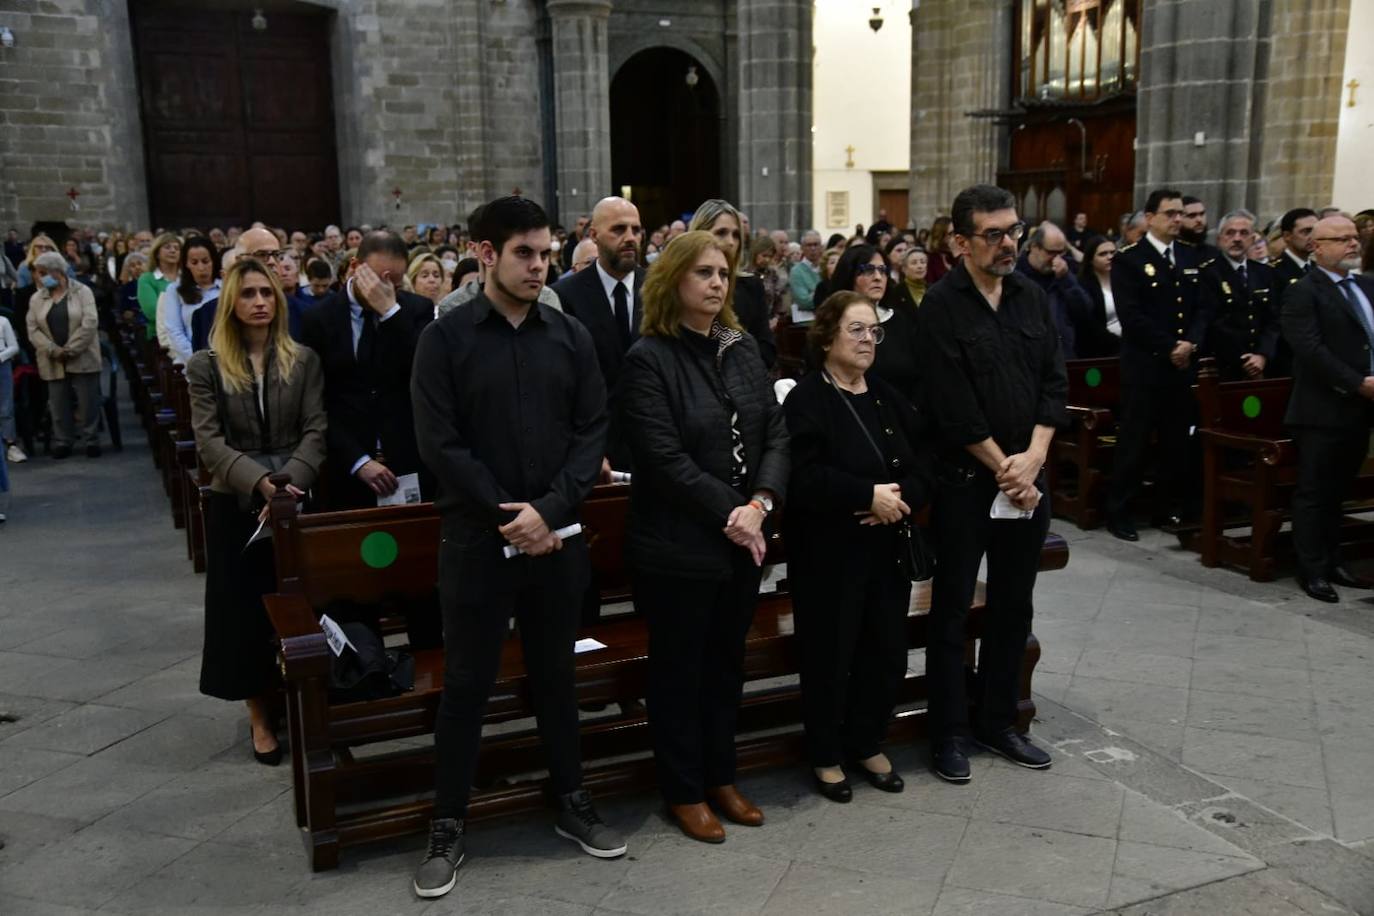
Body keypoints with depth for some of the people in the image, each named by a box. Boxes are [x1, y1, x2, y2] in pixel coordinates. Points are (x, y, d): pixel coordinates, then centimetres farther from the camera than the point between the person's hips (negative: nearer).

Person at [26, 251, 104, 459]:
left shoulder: (82, 292, -2)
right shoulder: (36, 299, 9)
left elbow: (89, 324, -12)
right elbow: (33, 330, 3)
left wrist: (70, 350, -15)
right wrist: (54, 351, -12)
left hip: (82, 358, -3)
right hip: (53, 362, 3)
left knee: (88, 402, -1)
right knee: (58, 404, 5)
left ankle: (91, 441, 7)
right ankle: (62, 443, 13)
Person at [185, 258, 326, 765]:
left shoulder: (304, 360, 3)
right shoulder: (205, 365, 0)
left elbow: (315, 431, -4)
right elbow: (209, 442, -7)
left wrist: (288, 483, -20)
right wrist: (260, 483, -22)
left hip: (296, 499, 1)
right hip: (236, 505, -1)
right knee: (246, 608, 5)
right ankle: (259, 715, 17)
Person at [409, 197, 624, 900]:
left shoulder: (571, 336, 5)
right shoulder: (445, 337, -4)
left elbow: (593, 431, 0)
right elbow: (439, 442, -9)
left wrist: (549, 511, -12)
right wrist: (508, 515, -13)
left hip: (557, 539, 3)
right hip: (477, 540, -2)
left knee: (555, 675, 15)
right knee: (465, 685, 6)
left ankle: (572, 803, 31)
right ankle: (448, 826, 21)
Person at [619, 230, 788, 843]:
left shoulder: (743, 348, 7)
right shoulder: (649, 358, -11)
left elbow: (776, 431, 2)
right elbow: (664, 457, -18)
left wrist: (760, 504, -12)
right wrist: (728, 512, -17)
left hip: (742, 539, 6)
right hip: (678, 545, -6)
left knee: (726, 663, 18)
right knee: (679, 671, 9)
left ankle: (720, 778, 34)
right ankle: (683, 793, 25)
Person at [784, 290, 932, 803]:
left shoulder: (889, 398, 12)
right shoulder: (806, 400, -10)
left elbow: (925, 462, 8)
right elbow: (805, 476, -22)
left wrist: (903, 496, -12)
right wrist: (869, 495, -23)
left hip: (889, 547, 7)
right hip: (829, 553, -6)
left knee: (887, 650, 11)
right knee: (830, 654, 3)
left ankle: (868, 744, 31)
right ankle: (826, 755, 21)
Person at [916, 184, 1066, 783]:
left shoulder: (1032, 299, 8)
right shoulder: (942, 306, -10)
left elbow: (1054, 382, 5)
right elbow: (955, 407, -15)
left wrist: (1033, 457, -9)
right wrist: (1003, 469, -12)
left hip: (1026, 477, 6)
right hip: (965, 479, -6)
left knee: (1014, 605, 14)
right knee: (952, 608, 5)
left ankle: (998, 722, 28)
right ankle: (950, 732, 17)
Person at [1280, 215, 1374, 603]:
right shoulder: (1302, 292, -8)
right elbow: (1311, 350, -18)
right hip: (1323, 410, -7)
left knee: (1337, 491, 15)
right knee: (1314, 493, 1)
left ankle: (1331, 562, 25)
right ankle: (1312, 571, 9)